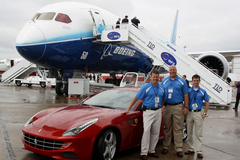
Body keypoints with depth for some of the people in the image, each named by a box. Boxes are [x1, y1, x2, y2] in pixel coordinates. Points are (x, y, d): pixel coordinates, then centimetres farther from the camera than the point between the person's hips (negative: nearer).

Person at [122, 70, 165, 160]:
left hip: (158, 112, 5)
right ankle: (144, 153, -11)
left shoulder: (162, 88, 10)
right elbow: (136, 98, -5)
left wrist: (161, 108, 13)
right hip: (148, 112, -5)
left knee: (155, 132, 6)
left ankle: (151, 151, 18)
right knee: (146, 131, -15)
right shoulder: (146, 87, -4)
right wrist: (128, 109, -9)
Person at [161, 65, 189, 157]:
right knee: (167, 128, 8)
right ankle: (166, 147, 17)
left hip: (178, 107, -2)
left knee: (178, 129, -1)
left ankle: (179, 148, 5)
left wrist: (186, 107, -4)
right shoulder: (164, 81, 13)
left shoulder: (182, 81, 7)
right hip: (167, 107, 2)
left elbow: (186, 95, 4)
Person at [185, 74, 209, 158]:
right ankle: (191, 149, 21)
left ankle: (199, 151, 5)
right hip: (189, 113, 2)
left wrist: (204, 113, 0)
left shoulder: (203, 92, 2)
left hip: (198, 113, -1)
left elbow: (207, 102, 6)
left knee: (198, 133, 0)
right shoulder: (188, 91, 3)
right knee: (189, 133, 9)